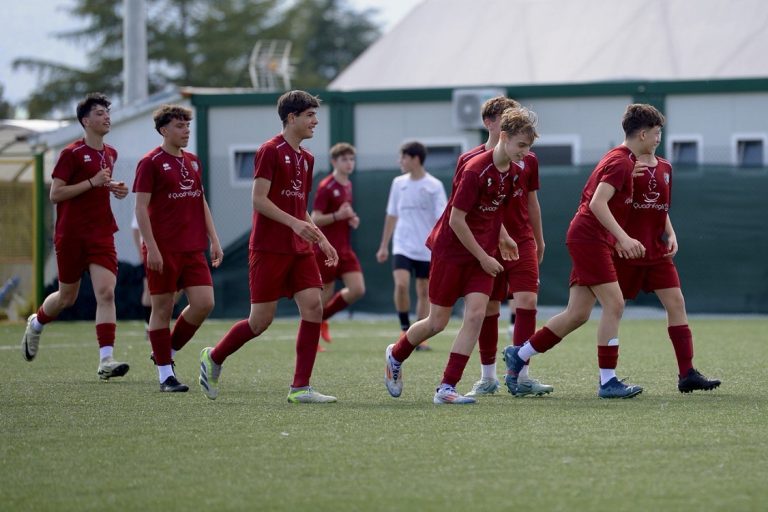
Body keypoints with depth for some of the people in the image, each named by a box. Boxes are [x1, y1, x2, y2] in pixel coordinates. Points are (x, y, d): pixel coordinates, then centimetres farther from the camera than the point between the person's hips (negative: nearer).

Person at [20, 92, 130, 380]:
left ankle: (106, 361, -18)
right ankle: (36, 324, 42)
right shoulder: (72, 154, -8)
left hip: (101, 235, 4)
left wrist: (114, 189, 8)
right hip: (71, 235, -4)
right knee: (67, 297, 9)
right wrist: (93, 182, -19)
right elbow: (55, 194, -13)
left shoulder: (110, 154, 13)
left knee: (106, 293, -13)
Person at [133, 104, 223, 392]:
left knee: (204, 303, -4)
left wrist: (213, 240, 14)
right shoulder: (151, 163, -6)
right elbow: (141, 207, -10)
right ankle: (165, 374, 8)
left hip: (193, 249, 6)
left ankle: (167, 351, 17)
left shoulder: (193, 162, 15)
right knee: (163, 308, 0)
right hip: (163, 250, -6)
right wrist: (151, 248, -16)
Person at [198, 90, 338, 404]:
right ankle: (214, 358, 22)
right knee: (261, 319, -4)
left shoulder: (306, 158, 16)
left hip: (299, 249, 7)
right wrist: (294, 223, -23)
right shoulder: (270, 151, -9)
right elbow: (259, 200, -15)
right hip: (269, 248, -7)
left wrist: (322, 241, 16)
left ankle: (300, 388, -5)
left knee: (313, 308, -7)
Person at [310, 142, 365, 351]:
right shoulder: (326, 187, -13)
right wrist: (337, 216, -30)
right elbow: (315, 219, -16)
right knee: (326, 294, -2)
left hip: (345, 249, 7)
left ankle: (321, 318, 16)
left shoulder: (348, 186, 13)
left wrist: (352, 220, 6)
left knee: (358, 290, -3)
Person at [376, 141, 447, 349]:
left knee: (424, 292, 3)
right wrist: (384, 246, 15)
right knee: (401, 284, -18)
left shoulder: (434, 186, -5)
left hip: (427, 250, -2)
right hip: (402, 246, 2)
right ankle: (405, 328, -2)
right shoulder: (399, 183, 6)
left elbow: (442, 219, -7)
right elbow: (391, 216, 14)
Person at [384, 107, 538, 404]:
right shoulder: (475, 170, -23)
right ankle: (395, 356, 33)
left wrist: (501, 237, 11)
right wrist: (483, 257, -16)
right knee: (438, 322, 3)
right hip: (451, 250, -6)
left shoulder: (511, 172, 1)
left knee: (476, 315, -12)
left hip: (481, 252, 6)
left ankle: (447, 388, -10)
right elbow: (456, 219, -20)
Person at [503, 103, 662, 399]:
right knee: (614, 305, -12)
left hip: (587, 239, 10)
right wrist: (624, 238, -31)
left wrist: (617, 240, 26)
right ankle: (608, 382, -12)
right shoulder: (620, 162, -14)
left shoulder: (621, 159, 17)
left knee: (578, 314, 9)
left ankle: (519, 356, 18)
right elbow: (597, 203, -25)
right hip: (589, 238, -10)